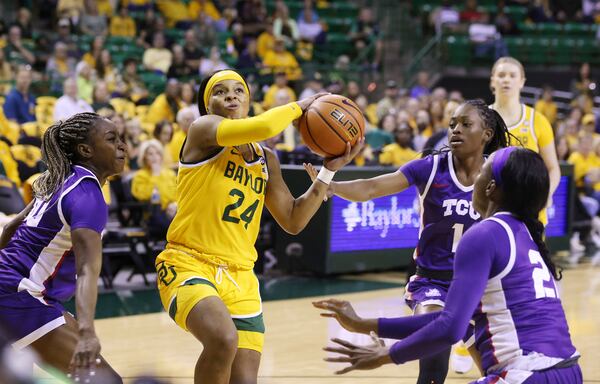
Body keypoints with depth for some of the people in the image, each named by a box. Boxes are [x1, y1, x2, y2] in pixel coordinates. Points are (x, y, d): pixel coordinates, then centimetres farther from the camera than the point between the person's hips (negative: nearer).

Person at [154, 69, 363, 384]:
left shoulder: (266, 160, 18)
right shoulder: (203, 130, -3)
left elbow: (293, 221, 17)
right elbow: (263, 127, -21)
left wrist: (330, 170, 11)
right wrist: (299, 107, -3)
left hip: (240, 278, 6)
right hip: (188, 264, -6)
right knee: (224, 338, -35)